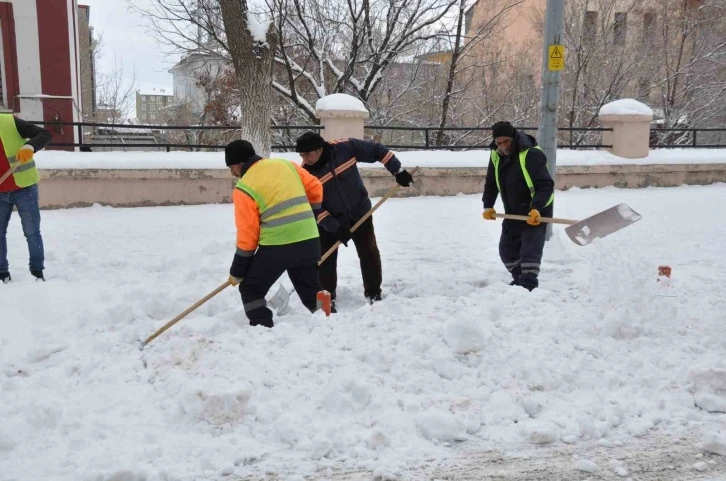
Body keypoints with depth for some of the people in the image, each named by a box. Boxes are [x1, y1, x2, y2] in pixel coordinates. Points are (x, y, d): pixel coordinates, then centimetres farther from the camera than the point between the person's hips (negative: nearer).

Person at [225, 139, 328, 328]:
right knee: (311, 290, 22)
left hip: (276, 246, -6)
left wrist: (237, 270, 2)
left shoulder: (244, 188, -5)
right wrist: (310, 216, 26)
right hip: (309, 241, 6)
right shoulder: (285, 164, 11)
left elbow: (247, 232, -6)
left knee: (251, 290, 10)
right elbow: (315, 188, 14)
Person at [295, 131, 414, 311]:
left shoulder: (345, 148, -23)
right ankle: (327, 298, 12)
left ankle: (373, 294, 21)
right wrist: (334, 227, -25)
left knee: (369, 253, 6)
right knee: (326, 258, -3)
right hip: (329, 220, 0)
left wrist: (398, 171, -13)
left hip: (359, 212, 0)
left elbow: (377, 150, -12)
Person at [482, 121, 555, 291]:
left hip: (536, 212, -8)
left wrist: (536, 208, -41)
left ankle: (529, 286, -11)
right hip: (513, 212, 8)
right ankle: (520, 280, 31)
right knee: (507, 249, 14)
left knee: (530, 250, -14)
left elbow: (546, 185, -30)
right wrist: (488, 206, 3)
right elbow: (491, 183, 11)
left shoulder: (532, 154, -25)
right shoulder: (496, 155, -2)